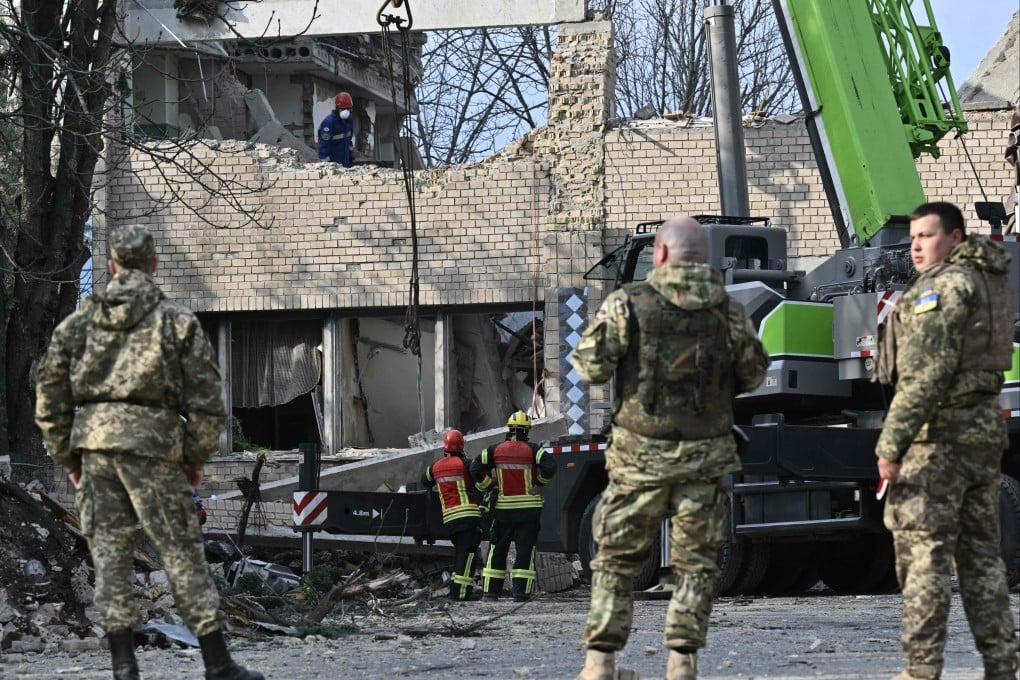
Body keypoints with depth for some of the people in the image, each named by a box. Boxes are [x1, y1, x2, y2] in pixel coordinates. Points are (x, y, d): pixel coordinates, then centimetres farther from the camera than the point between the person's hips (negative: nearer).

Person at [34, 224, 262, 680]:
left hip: (94, 441, 3)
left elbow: (50, 397, 11)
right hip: (152, 440, -3)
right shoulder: (178, 322, 2)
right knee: (181, 552, 1)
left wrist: (66, 457, 18)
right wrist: (197, 458, 8)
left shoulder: (79, 323, 10)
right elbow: (205, 398, -1)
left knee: (109, 552, 8)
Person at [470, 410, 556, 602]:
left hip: (503, 508, 2)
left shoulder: (495, 450, 0)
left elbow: (475, 468, -5)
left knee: (497, 549, 13)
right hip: (528, 509, -2)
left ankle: (491, 591, 12)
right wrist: (539, 481, -1)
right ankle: (520, 592, -5)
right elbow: (550, 466, -18)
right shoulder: (532, 450, -7)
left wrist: (486, 486, 10)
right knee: (525, 550, 1)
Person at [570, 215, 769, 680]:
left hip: (640, 455, -1)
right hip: (705, 457, 1)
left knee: (616, 558, 9)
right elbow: (753, 374, 9)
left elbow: (592, 366, -9)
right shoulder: (728, 311, 0)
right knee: (695, 564, 9)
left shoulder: (628, 303, -8)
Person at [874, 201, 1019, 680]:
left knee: (922, 552, -7)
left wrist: (891, 443, -21)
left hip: (939, 436, -9)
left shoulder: (943, 286, -12)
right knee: (981, 553, 11)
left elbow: (926, 374, -20)